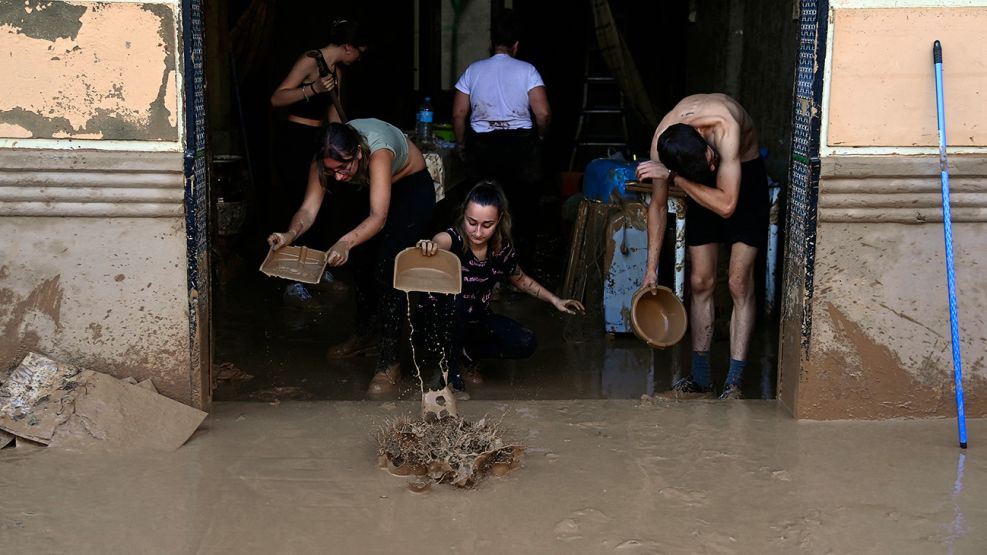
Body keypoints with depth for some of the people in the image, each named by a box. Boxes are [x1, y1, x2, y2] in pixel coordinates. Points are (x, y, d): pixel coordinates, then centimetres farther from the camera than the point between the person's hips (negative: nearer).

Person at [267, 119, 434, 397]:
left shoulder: (378, 152, -44)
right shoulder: (326, 158, -27)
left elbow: (378, 217, -50)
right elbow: (308, 209, -31)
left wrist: (346, 243, -67)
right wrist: (290, 234, -52)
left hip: (413, 186, -6)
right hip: (372, 187, 6)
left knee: (387, 269, -16)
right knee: (362, 261, 9)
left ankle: (389, 364, -13)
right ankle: (365, 335, 33)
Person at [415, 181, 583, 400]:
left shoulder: (503, 249, -10)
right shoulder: (452, 239, -26)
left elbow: (521, 280, 11)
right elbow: (438, 243, -53)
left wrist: (555, 300, 5)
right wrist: (428, 247, -77)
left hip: (477, 320, 5)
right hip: (443, 322, -4)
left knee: (525, 344, -17)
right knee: (453, 300, -37)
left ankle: (466, 354, 7)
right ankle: (451, 372, -18)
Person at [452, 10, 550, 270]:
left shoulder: (473, 70, 4)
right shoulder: (526, 70, -3)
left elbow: (458, 114, 1)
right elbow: (543, 113, -10)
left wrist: (461, 144, 16)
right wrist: (540, 137, 9)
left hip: (481, 146, 2)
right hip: (521, 145, -2)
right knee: (522, 207, 9)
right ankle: (521, 261, 14)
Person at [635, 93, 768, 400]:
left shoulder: (724, 127, -39)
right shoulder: (661, 144, -25)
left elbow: (726, 205, -40)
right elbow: (658, 206, -9)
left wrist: (673, 176, -40)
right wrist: (651, 268, -8)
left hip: (746, 176, -3)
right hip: (702, 189, 4)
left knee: (739, 283, -10)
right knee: (700, 282, 1)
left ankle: (733, 384, -8)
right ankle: (700, 380, 11)